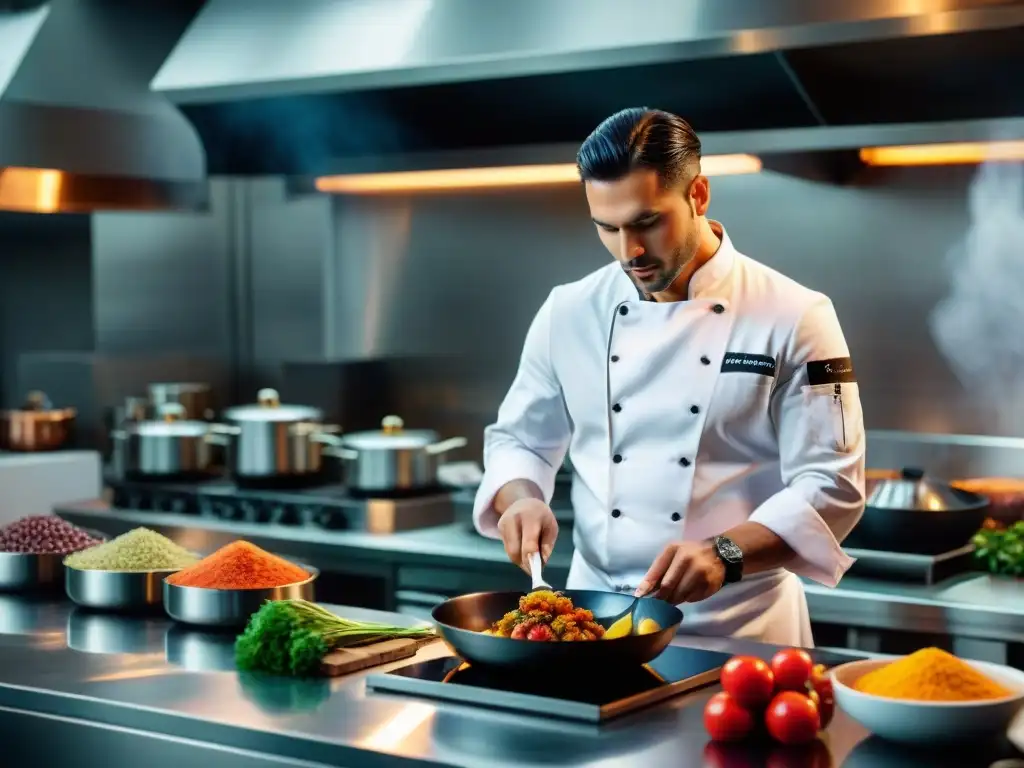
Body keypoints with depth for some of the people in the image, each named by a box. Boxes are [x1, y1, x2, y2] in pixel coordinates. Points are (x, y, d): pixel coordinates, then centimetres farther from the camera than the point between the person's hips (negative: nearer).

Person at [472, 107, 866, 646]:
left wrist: (727, 553, -23)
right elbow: (517, 440, 16)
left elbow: (831, 486, -9)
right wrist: (520, 499, -6)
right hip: (594, 615, 3)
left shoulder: (793, 319, -6)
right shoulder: (570, 312, 5)